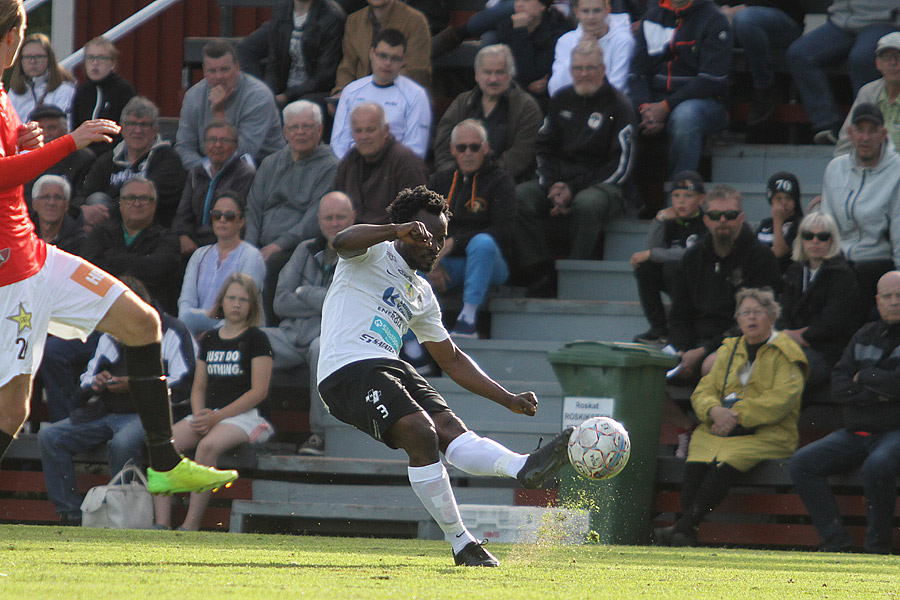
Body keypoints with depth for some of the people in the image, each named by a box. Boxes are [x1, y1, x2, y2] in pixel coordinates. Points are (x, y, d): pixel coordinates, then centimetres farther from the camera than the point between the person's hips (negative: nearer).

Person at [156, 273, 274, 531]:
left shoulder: (256, 339, 0)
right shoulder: (209, 339, 18)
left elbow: (259, 391, -7)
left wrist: (216, 416, -14)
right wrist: (199, 416, -3)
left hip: (244, 414, -6)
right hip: (208, 414, 6)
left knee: (208, 445, -37)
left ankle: (191, 526, -35)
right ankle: (162, 524, -26)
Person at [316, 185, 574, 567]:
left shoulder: (422, 295, 28)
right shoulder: (373, 253, 7)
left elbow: (452, 360, 32)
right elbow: (342, 242, -19)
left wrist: (509, 400, 24)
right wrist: (397, 231, -32)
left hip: (391, 368, 7)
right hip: (348, 371, -7)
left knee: (450, 427, -19)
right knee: (421, 432, -26)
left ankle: (524, 467, -46)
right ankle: (460, 542, -22)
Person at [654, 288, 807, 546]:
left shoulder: (785, 353, 3)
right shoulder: (729, 350, 22)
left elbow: (781, 399, -10)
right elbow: (703, 391, 16)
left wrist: (737, 415, -16)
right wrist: (715, 411, -9)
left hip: (768, 434, -5)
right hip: (722, 429, 5)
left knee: (726, 461, -34)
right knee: (697, 459, -28)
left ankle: (685, 527, -37)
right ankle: (686, 533, -35)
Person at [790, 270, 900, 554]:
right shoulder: (865, 336, 16)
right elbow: (838, 387, 6)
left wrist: (864, 377, -1)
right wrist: (875, 393, -10)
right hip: (855, 432, 7)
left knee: (876, 466, -38)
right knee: (803, 462, -10)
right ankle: (835, 540, -15)